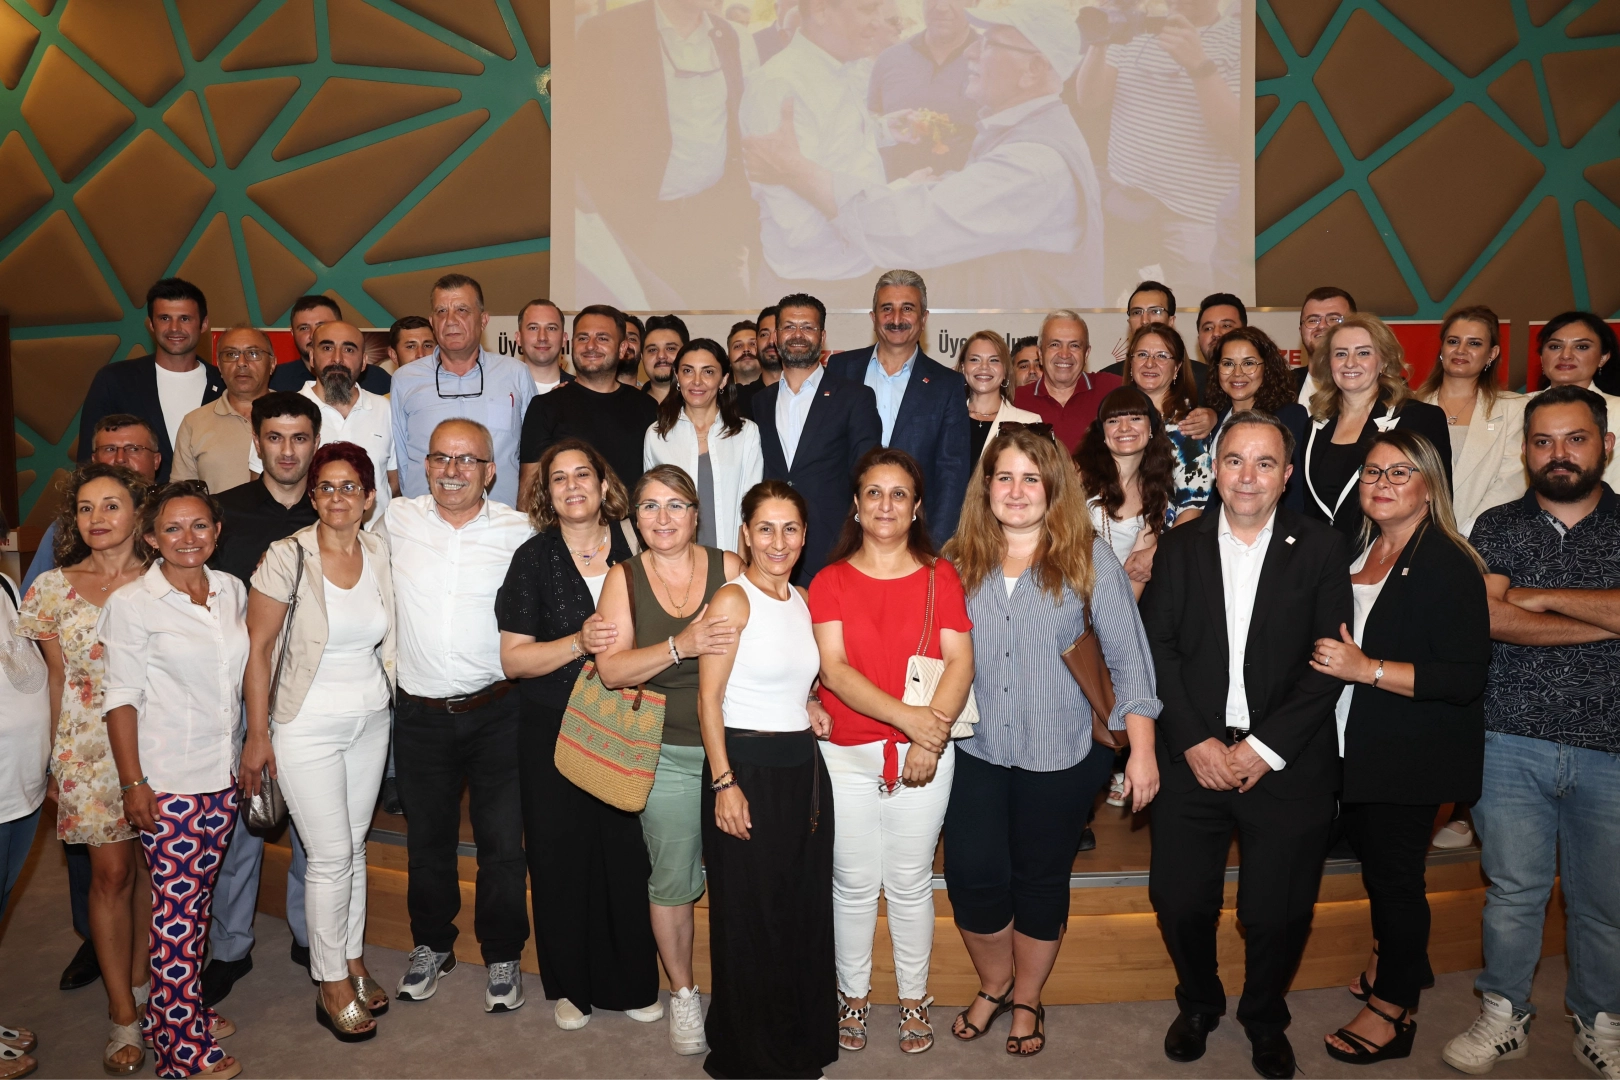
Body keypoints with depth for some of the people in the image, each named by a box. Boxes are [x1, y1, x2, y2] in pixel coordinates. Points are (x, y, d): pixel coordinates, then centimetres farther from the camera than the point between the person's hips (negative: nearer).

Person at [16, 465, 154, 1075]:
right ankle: (124, 1015, 13)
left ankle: (141, 980, 30)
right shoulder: (55, 588, -1)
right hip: (89, 747, -1)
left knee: (153, 864, 10)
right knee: (111, 871, 2)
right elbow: (57, 677, 5)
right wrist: (56, 755, 5)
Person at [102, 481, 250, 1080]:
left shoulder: (232, 590, 6)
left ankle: (178, 1009, 29)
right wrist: (133, 782, -11)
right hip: (167, 778, -5)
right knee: (176, 908, 1)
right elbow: (122, 696, -9)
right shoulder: (132, 602, -9)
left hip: (223, 772, 5)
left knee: (198, 897, 13)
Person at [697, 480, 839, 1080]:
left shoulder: (802, 599, 9)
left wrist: (810, 707, 4)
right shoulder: (732, 600, -12)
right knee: (750, 915, 4)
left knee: (806, 907, 15)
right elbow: (709, 698, -14)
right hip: (747, 766, -7)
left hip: (803, 766, 7)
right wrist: (724, 783, -18)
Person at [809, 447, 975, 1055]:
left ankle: (914, 1000, 29)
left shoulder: (940, 576, 3)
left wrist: (931, 738, -18)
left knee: (911, 883, 11)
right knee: (854, 884, 11)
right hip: (848, 754, 0)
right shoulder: (830, 581, 1)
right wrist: (909, 717, -22)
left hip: (925, 754, 0)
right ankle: (853, 996, 30)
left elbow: (961, 663, -5)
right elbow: (834, 669, -10)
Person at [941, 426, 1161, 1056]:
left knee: (1040, 882, 12)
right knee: (973, 877, 1)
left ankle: (1027, 1001, 35)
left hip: (1059, 755, -2)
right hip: (976, 751, 2)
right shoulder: (959, 561, 3)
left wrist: (1142, 749, -10)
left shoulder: (1089, 557, -5)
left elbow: (1127, 655, -5)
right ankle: (994, 985, 30)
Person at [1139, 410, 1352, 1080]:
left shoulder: (1323, 550, 0)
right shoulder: (1179, 548, 5)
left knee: (1278, 913, 9)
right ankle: (1198, 1003, 36)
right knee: (1180, 901, 7)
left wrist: (1265, 747, -12)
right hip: (1193, 760, 2)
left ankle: (1265, 1018, 37)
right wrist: (1195, 741, -10)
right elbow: (1157, 648, 0)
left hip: (1286, 766, -1)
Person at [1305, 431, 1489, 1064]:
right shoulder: (1355, 553, 7)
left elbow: (1466, 678, -23)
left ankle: (1393, 1010, 22)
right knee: (1372, 857, 20)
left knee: (1394, 870, 4)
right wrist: (1330, 658, 4)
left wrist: (1366, 669, -27)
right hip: (1353, 748, 7)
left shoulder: (1449, 566, -17)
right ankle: (1402, 961, 43)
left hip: (1409, 756, -7)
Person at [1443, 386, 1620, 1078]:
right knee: (1513, 890, 8)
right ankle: (1504, 1017, 25)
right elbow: (1490, 617, -11)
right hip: (1513, 744, 0)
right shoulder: (1497, 528, 6)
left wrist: (1544, 596, -9)